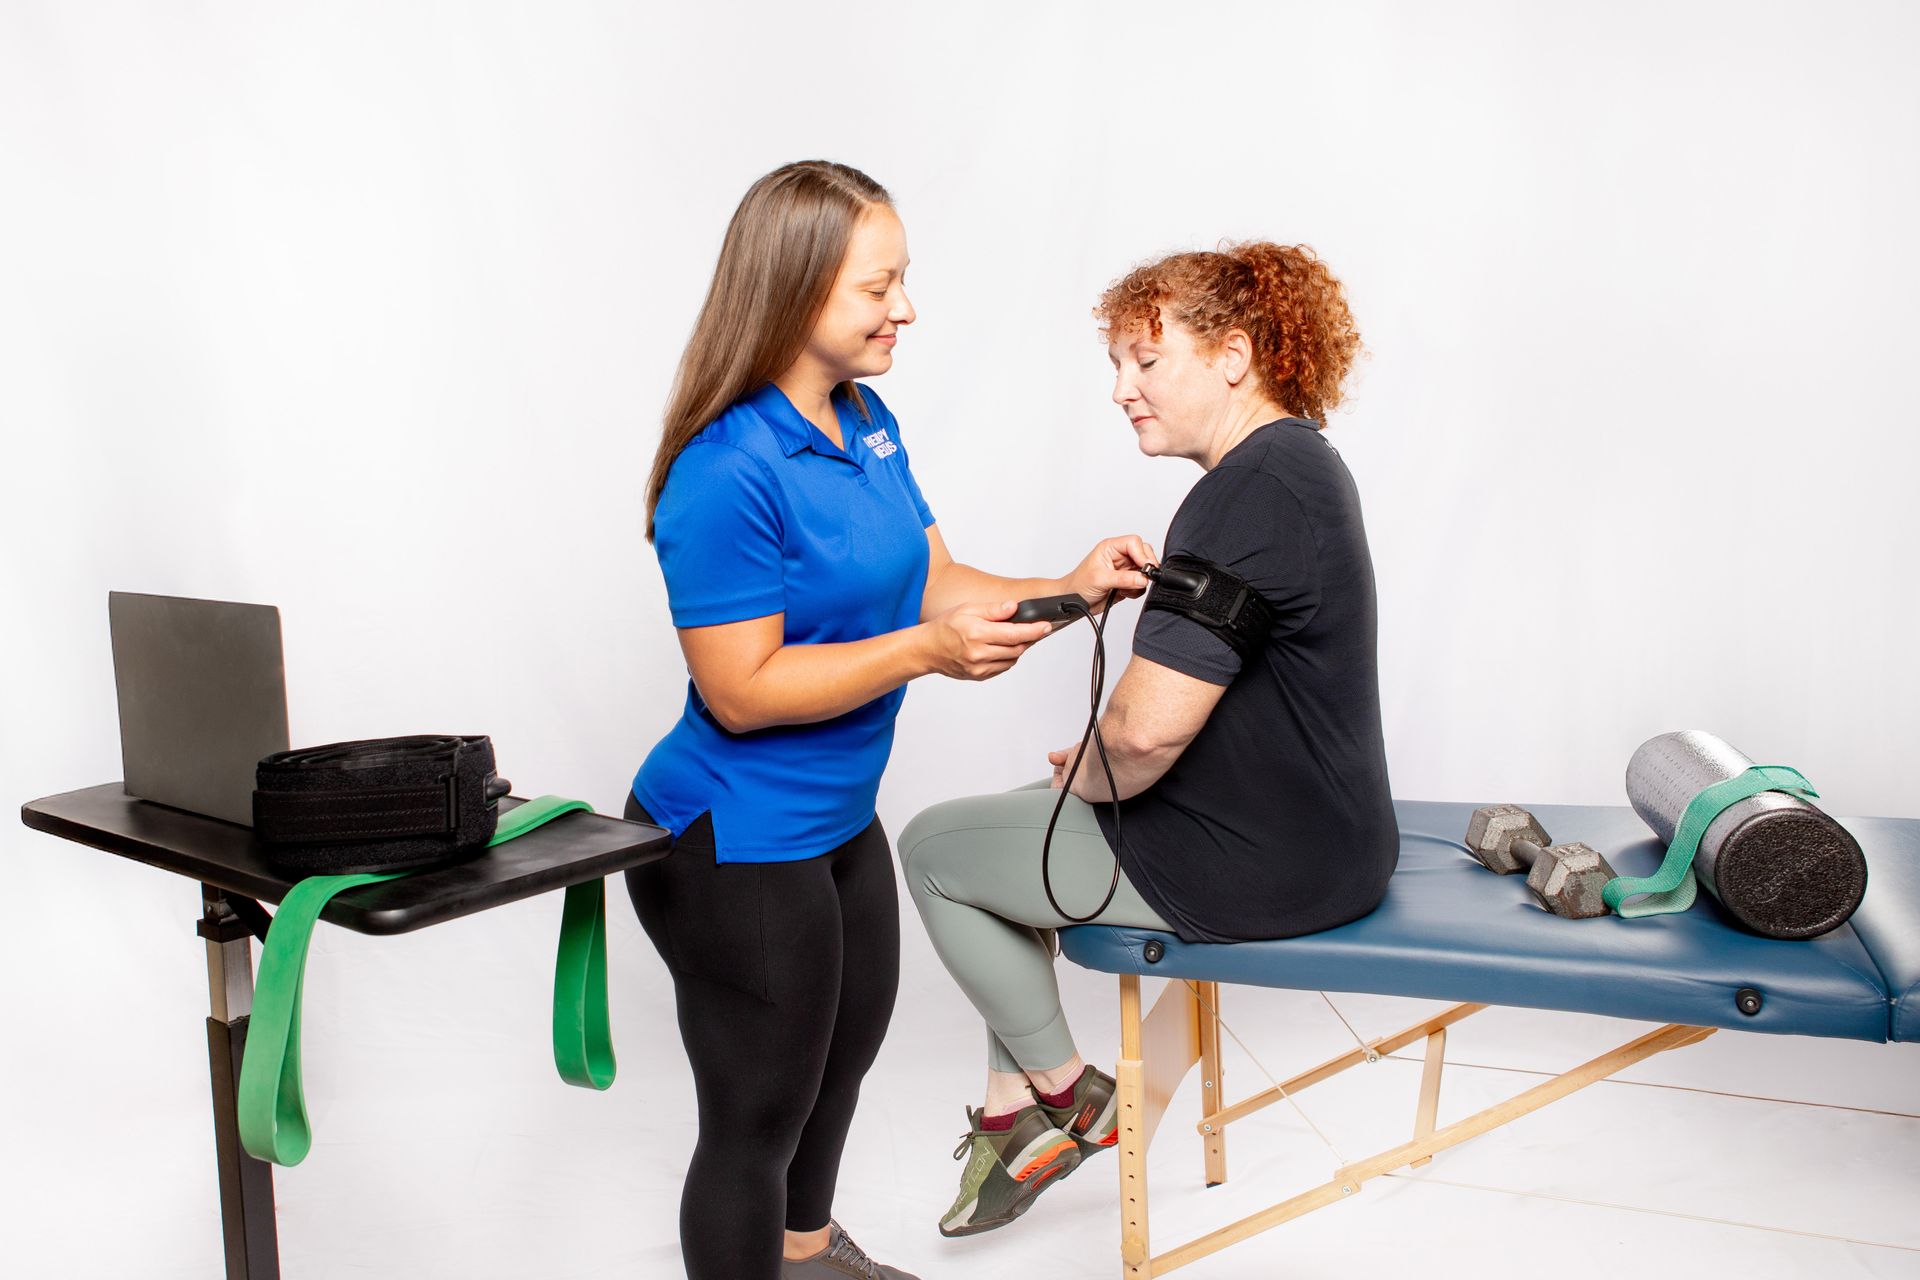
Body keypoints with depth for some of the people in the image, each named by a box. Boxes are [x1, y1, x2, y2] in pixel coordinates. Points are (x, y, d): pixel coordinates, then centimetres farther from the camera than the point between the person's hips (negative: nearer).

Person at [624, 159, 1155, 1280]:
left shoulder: (866, 420, 1)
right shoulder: (726, 474, -27)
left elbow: (929, 580, 6)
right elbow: (742, 691, -26)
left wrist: (1066, 591, -9)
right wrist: (928, 652, -31)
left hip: (838, 817, 10)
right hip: (736, 847, -10)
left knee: (848, 1046, 29)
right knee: (760, 1109, 7)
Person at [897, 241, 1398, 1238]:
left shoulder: (1247, 498, -25)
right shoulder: (1299, 461, 8)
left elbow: (1148, 729, -30)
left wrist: (1095, 780, -8)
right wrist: (1102, 764, 10)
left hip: (1258, 872, -10)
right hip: (1319, 830, 10)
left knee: (934, 847, 6)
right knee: (1018, 818, 24)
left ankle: (1063, 1092, 22)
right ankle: (1010, 1114, 28)